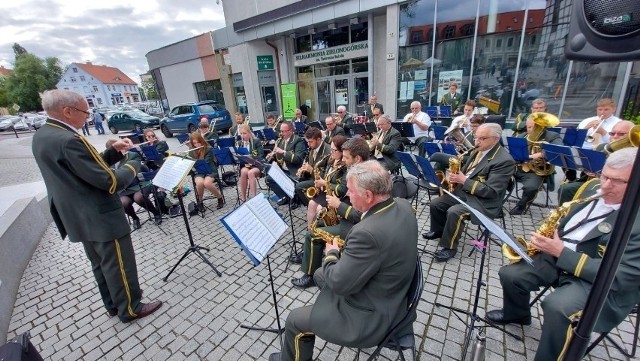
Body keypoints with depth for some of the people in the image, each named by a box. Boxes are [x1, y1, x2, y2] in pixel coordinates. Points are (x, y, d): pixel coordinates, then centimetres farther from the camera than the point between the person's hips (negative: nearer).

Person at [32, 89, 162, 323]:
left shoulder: (41, 136, 7)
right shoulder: (68, 140, -25)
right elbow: (109, 181, -24)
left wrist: (114, 151, 3)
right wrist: (132, 166, -8)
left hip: (80, 218, 10)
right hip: (102, 218, -10)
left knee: (101, 265, 23)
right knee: (119, 266, 7)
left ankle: (113, 304, 39)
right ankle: (130, 309, 24)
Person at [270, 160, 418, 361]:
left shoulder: (368, 232, -37)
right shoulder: (403, 206, -9)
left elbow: (339, 283, -26)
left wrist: (331, 254, -7)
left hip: (373, 316, -8)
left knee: (294, 321, 6)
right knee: (320, 275, 24)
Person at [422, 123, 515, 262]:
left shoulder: (504, 160, -18)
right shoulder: (478, 151, 8)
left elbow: (490, 191, -23)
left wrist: (464, 180, -25)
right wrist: (456, 176, -3)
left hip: (483, 201, -8)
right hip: (463, 192, 8)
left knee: (454, 212, -30)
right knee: (435, 204, -3)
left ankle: (450, 247, -10)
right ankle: (438, 230, 22)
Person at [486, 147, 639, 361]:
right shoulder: (595, 191, 3)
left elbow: (620, 276, -24)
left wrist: (562, 253, -27)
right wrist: (551, 237, -3)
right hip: (558, 257, 7)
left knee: (556, 306, -32)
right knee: (509, 274, -4)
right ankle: (517, 315, 28)